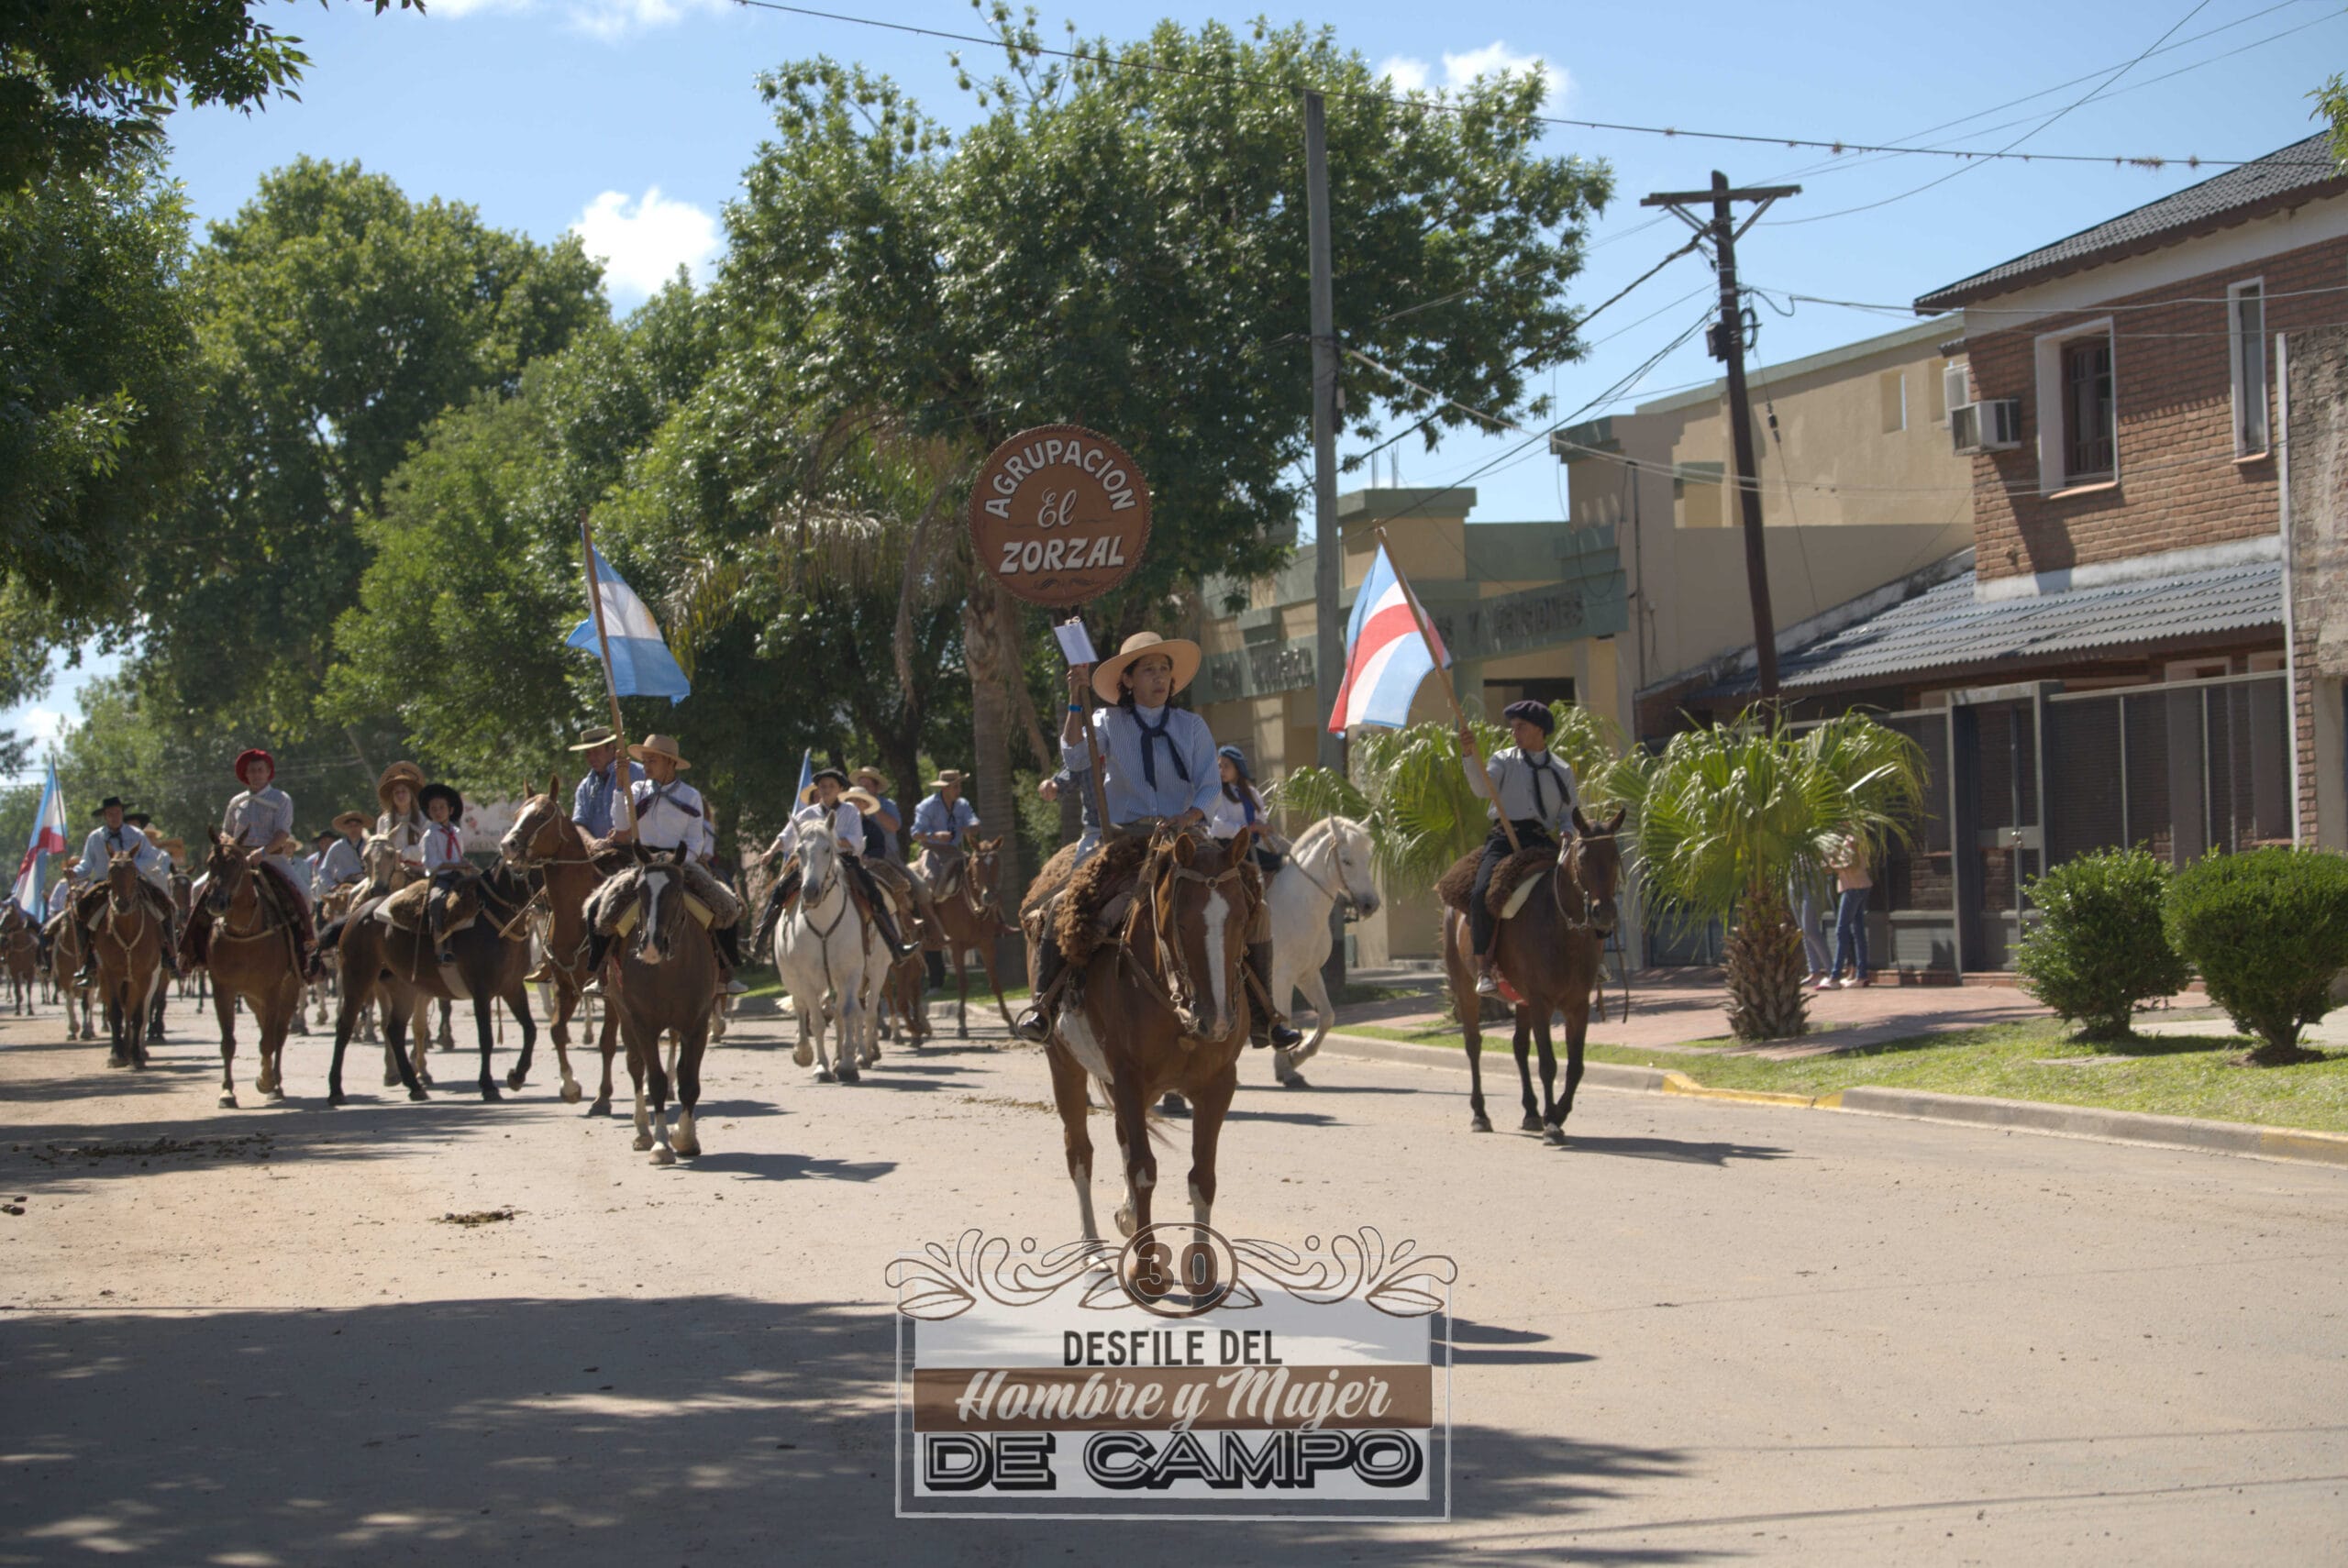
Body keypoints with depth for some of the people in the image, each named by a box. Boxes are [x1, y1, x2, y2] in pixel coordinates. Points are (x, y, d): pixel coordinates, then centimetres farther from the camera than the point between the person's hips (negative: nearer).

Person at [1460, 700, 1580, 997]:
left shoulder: (1562, 772, 18)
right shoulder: (1504, 760, 14)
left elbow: (1567, 815, 21)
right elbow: (1483, 788, -4)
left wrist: (1566, 833, -2)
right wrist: (1469, 756, -18)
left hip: (1542, 842, 1)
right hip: (1505, 837, -1)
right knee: (1483, 893, -27)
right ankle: (1483, 969, -24)